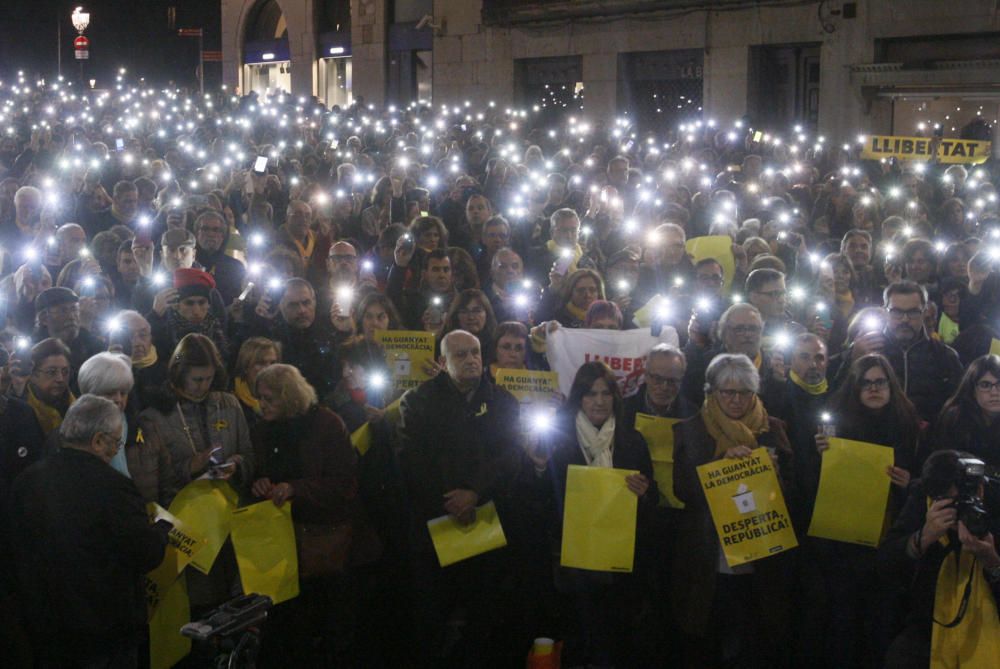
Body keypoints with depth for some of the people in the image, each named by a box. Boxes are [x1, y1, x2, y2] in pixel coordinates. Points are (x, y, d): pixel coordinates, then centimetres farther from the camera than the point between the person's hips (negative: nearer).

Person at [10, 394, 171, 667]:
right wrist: (162, 526, 4)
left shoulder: (27, 480, -3)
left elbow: (19, 552, 7)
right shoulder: (112, 486, -21)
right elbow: (149, 556, -15)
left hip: (43, 625, 6)